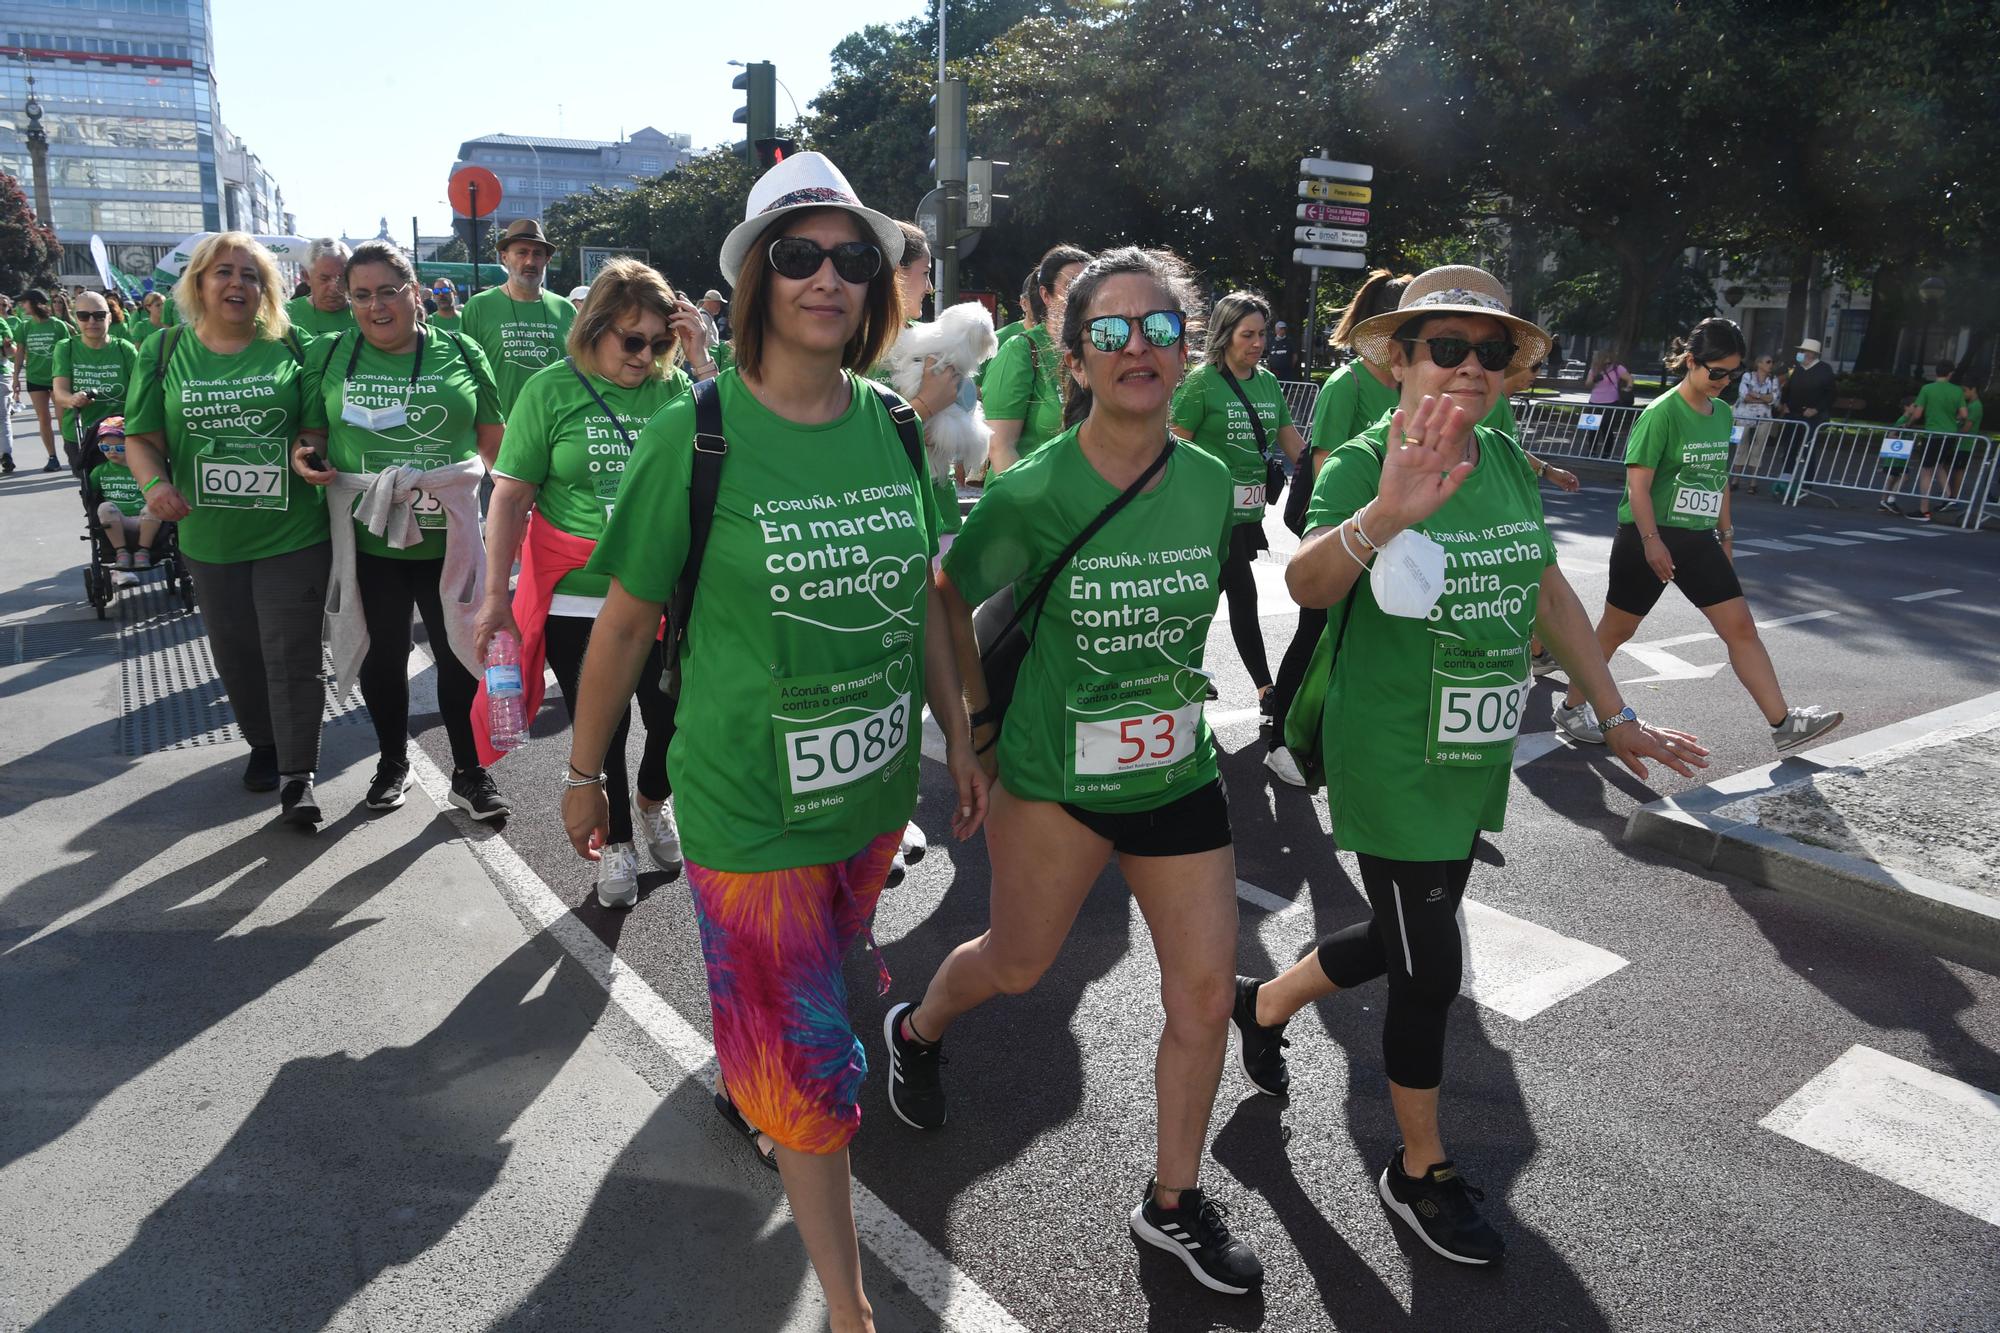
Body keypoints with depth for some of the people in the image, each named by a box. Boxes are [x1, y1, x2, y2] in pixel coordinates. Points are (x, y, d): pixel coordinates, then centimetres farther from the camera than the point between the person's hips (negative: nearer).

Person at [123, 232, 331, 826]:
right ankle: (263, 745, 37)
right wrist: (155, 482, -14)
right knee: (236, 653, 16)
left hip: (292, 532, -3)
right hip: (210, 537, 3)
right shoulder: (166, 350, 4)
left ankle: (298, 775, 7)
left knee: (293, 656, -2)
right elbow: (142, 437, 4)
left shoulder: (291, 347, 0)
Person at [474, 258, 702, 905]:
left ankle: (654, 802, 41)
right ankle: (616, 840, 34)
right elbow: (511, 497, -5)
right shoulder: (552, 389, -4)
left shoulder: (674, 385, 1)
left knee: (677, 719, 8)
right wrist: (496, 599, -8)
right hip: (577, 599, -1)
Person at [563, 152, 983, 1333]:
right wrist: (585, 772, 1)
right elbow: (626, 621, -7)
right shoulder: (697, 435, -14)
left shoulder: (892, 428, -1)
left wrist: (959, 740, 10)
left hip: (876, 791, 5)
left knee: (793, 1000, 25)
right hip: (749, 805, -4)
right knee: (812, 1057, 5)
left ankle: (738, 1078, 59)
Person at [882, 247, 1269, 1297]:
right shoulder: (1033, 491, -17)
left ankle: (1174, 1202, 30)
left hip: (1178, 769, 4)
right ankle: (916, 1031, 51)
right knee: (1017, 963, 15)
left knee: (1205, 992, 7)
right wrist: (979, 717, -3)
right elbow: (946, 601, -4)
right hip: (1054, 773, -4)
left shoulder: (1210, 482, -5)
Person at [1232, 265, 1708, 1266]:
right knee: (1430, 969, 4)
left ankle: (1263, 1001, 47)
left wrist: (1615, 715, 15)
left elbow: (1549, 590, 14)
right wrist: (1382, 517, -56)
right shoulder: (1364, 464, -17)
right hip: (1390, 765, -7)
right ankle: (1421, 1173, 29)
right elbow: (1307, 583, -36)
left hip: (1475, 760, 7)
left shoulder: (1508, 462, 4)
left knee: (1405, 937, 20)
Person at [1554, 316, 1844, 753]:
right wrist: (1651, 541, -22)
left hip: (1698, 538, 7)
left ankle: (1783, 724, 7)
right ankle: (1570, 708, 20)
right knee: (1616, 628, 4)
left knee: (1741, 627, 3)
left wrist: (1725, 533, 19)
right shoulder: (1662, 413, -14)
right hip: (1649, 538, -7)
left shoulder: (1722, 413, 9)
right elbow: (1637, 482, -17)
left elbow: (1719, 478, 18)